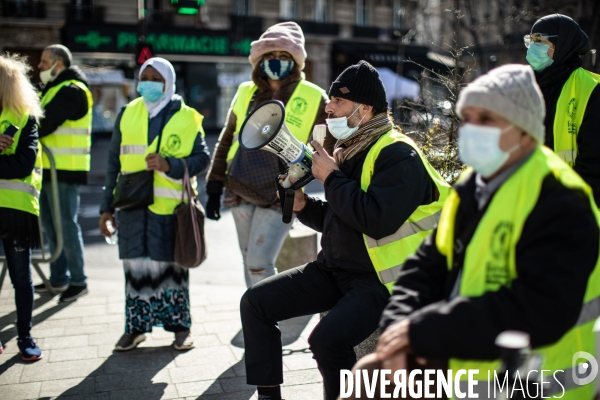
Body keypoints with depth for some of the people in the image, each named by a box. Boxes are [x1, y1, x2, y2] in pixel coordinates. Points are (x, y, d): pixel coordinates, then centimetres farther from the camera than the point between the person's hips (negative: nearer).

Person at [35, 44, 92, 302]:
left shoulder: (72, 90, -13)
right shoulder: (54, 88, 19)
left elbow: (45, 123, -21)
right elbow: (42, 120, 14)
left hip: (64, 170, -10)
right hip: (50, 168, 10)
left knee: (66, 226, -3)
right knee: (51, 225, 14)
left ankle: (79, 281, 8)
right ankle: (59, 278, 25)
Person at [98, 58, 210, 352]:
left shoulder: (186, 117, 1)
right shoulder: (128, 114, 9)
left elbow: (202, 158, -1)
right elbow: (114, 163, 12)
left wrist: (170, 165, -19)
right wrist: (107, 207, 10)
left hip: (171, 206, -2)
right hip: (133, 205, 3)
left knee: (171, 265, 6)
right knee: (136, 266, 7)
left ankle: (180, 326, 20)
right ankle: (136, 326, 21)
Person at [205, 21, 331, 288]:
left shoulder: (313, 98, -4)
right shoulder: (246, 93, 7)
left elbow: (333, 145, 1)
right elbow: (226, 142, 14)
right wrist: (214, 188, 11)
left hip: (278, 198, -5)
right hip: (240, 194, 5)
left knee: (259, 264, -11)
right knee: (249, 263, 13)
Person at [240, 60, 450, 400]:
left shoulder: (397, 155, -15)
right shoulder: (348, 151, 12)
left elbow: (377, 219, -30)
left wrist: (330, 178, -18)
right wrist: (303, 205, 1)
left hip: (380, 280, -9)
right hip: (334, 270, 9)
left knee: (327, 339, -31)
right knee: (255, 302, 3)